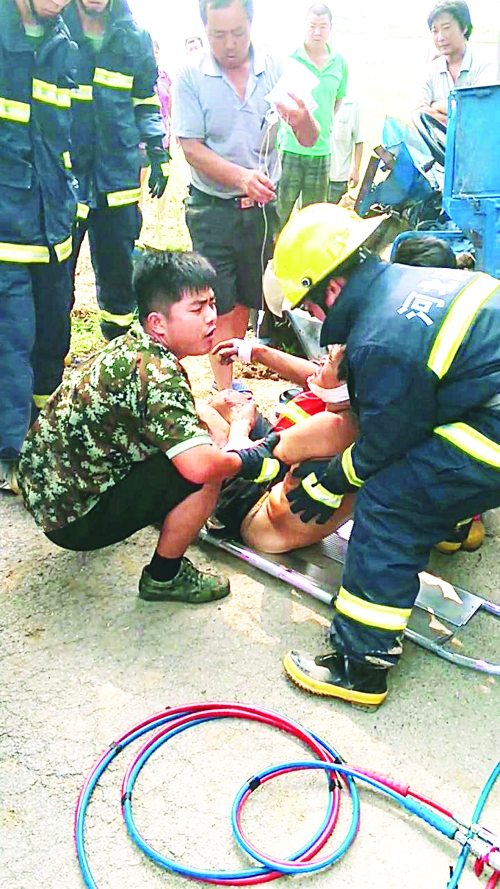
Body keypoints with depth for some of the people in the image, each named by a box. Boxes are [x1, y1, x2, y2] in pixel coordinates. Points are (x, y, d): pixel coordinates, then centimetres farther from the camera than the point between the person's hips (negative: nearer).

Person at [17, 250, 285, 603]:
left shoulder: (132, 345, 2)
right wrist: (249, 459, -16)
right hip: (72, 520, -9)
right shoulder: (157, 375, -27)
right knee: (205, 472, -20)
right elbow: (200, 465, -37)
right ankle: (164, 578, 0)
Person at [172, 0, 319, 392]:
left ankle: (228, 374, 34)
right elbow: (192, 147, -13)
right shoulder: (191, 75, -10)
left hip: (262, 206, 3)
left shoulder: (276, 69, -5)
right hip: (212, 208, -3)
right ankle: (224, 392, 9)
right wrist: (241, 176, -29)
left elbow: (310, 140, -7)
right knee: (221, 302, -1)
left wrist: (303, 119, -31)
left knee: (247, 298, 15)